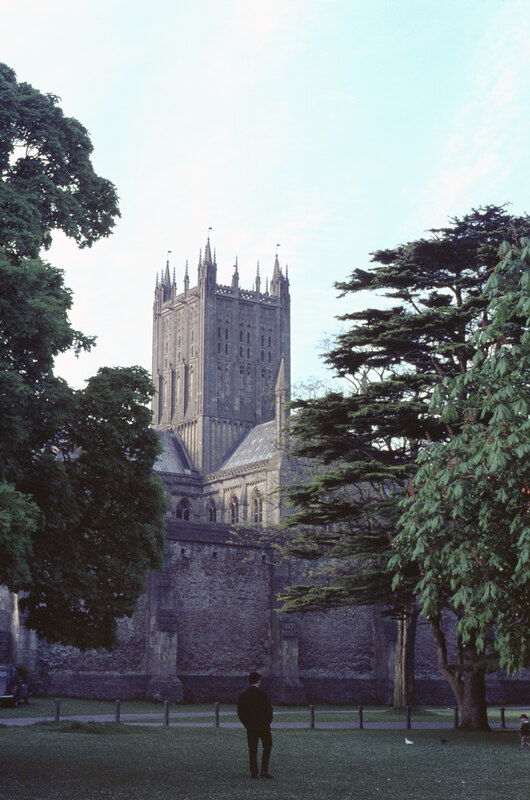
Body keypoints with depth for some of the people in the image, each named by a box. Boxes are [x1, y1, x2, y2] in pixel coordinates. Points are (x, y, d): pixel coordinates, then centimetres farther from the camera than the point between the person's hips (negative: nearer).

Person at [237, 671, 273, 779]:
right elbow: (269, 710, -9)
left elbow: (240, 712, 3)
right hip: (263, 726, -3)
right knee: (267, 746, 11)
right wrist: (268, 723, 7)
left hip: (250, 727, 3)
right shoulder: (262, 694, -11)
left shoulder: (242, 695, 0)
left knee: (252, 750, 10)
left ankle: (253, 773, 8)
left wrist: (246, 724, 12)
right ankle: (264, 770, -1)